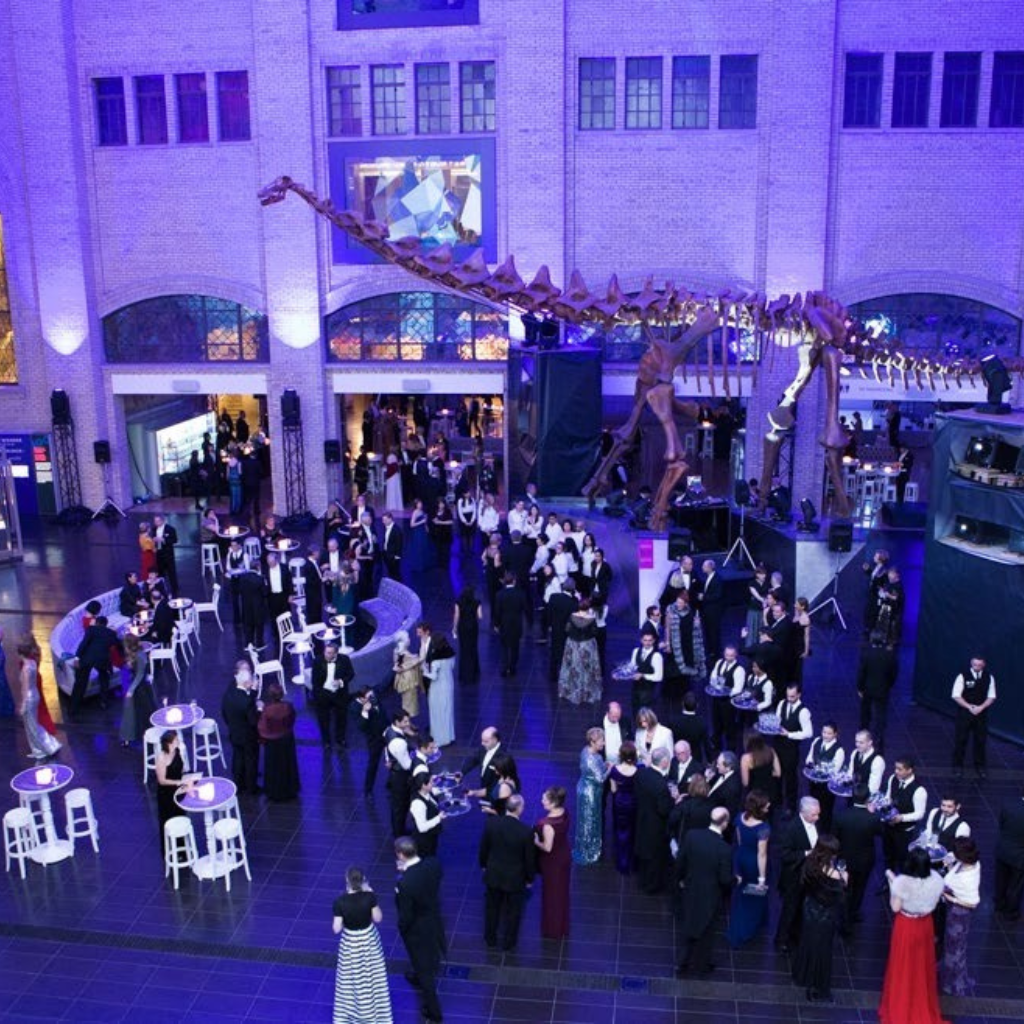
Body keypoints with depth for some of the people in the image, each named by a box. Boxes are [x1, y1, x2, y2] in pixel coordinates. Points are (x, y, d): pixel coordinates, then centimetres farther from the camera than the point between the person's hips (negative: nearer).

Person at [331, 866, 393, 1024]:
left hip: (350, 943, -1)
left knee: (351, 979, 21)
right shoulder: (369, 897, -22)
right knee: (372, 978, 21)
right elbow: (378, 918, -9)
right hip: (369, 939, 1)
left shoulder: (340, 903, -25)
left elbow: (337, 929, -17)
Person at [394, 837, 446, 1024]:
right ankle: (419, 977, 66)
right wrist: (407, 871, -8)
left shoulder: (405, 884, -40)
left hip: (417, 930, -6)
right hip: (434, 921, 6)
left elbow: (406, 917, -27)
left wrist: (401, 928, -5)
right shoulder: (434, 863, -22)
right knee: (428, 956, 36)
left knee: (424, 968, 17)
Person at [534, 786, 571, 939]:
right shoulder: (564, 813, -12)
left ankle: (553, 930, 36)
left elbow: (547, 848, -26)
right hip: (564, 857, 8)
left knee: (552, 895, 15)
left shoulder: (548, 824, -36)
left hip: (553, 862, -8)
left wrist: (534, 841, -11)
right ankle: (562, 927, 45)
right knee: (561, 893, 25)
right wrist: (539, 832, 4)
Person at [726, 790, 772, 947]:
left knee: (740, 895, 25)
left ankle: (736, 931, 40)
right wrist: (762, 878, -17)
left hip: (741, 859, 5)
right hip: (754, 863, -5)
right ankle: (750, 927, 43)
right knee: (755, 895, 22)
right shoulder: (763, 827, -33)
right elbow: (762, 854, -26)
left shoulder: (741, 818, -13)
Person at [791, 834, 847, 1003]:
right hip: (825, 917, -6)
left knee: (807, 944, 27)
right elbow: (837, 899, -20)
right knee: (821, 950, 14)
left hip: (810, 911, 6)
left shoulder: (810, 864, -14)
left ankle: (803, 976, 49)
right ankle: (818, 990, 32)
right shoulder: (833, 874, -32)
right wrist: (843, 880, -6)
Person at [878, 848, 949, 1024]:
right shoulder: (936, 879, -18)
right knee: (922, 967, 24)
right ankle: (923, 1008, 42)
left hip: (906, 927, -4)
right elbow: (934, 902, -1)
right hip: (925, 926, 4)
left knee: (903, 968, 17)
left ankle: (900, 1009, 32)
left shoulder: (902, 882, -30)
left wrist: (892, 882, -14)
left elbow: (895, 908, -20)